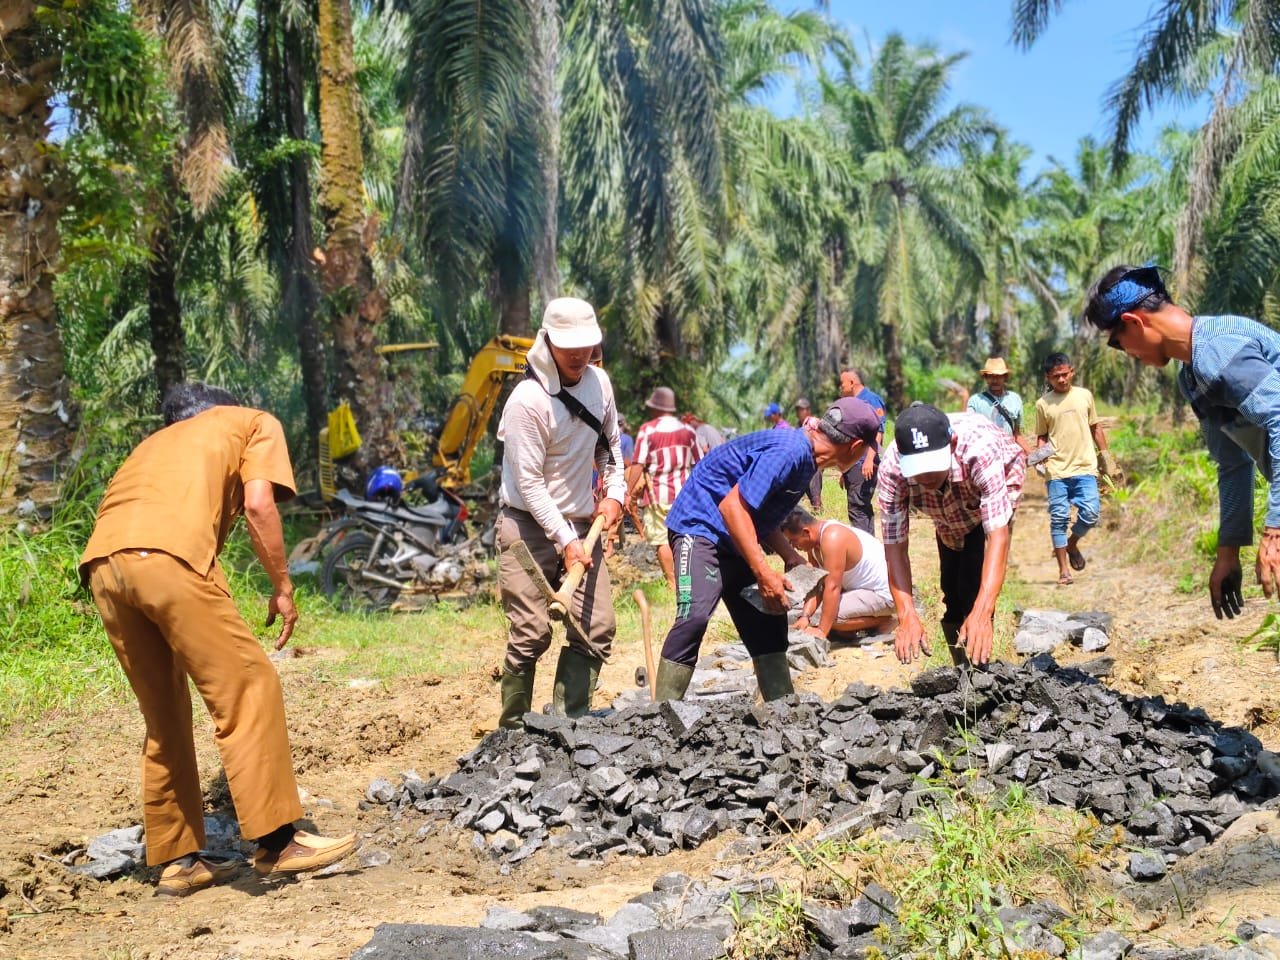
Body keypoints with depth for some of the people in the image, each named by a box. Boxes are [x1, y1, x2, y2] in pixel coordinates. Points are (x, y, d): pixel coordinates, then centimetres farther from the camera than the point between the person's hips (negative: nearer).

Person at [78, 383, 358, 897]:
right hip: (167, 555, -7)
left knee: (163, 714, 16)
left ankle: (176, 859, 20)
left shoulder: (159, 440, 39)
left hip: (102, 562, 7)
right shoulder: (255, 423, 23)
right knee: (247, 690, 0)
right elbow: (258, 505, 4)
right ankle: (275, 841, -2)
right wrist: (283, 588, 10)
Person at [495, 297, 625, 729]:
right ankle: (513, 731, 4)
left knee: (596, 628, -1)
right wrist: (565, 541, -20)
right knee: (531, 634, -9)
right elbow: (529, 482, -18)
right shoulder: (528, 399, -17)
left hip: (582, 523, 6)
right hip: (529, 526, -6)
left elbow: (610, 442, 20)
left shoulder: (598, 381, 3)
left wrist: (614, 492, 5)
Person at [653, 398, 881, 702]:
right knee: (695, 614, -27)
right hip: (700, 526, -11)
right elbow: (732, 506, -28)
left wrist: (791, 557, 6)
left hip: (734, 540, 11)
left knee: (767, 625, 10)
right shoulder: (788, 451, -22)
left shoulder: (804, 456, 9)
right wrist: (763, 573, -28)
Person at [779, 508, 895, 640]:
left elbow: (832, 587, -30)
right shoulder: (814, 543, 2)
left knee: (825, 617, -23)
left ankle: (882, 620, -6)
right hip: (864, 587, 10)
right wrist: (805, 617, -15)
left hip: (883, 593, -10)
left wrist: (822, 631, -30)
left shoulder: (832, 538, -28)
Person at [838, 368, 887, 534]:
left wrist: (869, 459, -28)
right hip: (852, 465, 10)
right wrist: (845, 472, 27)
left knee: (857, 508, -15)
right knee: (863, 508, 11)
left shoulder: (870, 399, -6)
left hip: (863, 464, -10)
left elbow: (877, 432, -17)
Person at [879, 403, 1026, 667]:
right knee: (952, 589, 4)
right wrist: (907, 616, -47)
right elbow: (894, 545, -34)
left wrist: (983, 613, -59)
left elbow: (998, 534, -49)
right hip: (948, 514, 3)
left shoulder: (980, 450, -45)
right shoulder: (892, 469, -36)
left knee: (973, 584, -20)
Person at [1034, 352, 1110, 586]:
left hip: (1085, 468, 1)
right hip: (1056, 471, -1)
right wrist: (1040, 451, -10)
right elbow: (1041, 436, 11)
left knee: (1091, 513, -10)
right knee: (1058, 518, -1)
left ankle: (1072, 544, 20)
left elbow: (1096, 428, 15)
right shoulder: (1043, 404, 4)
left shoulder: (1084, 395, 8)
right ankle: (1063, 570, 7)